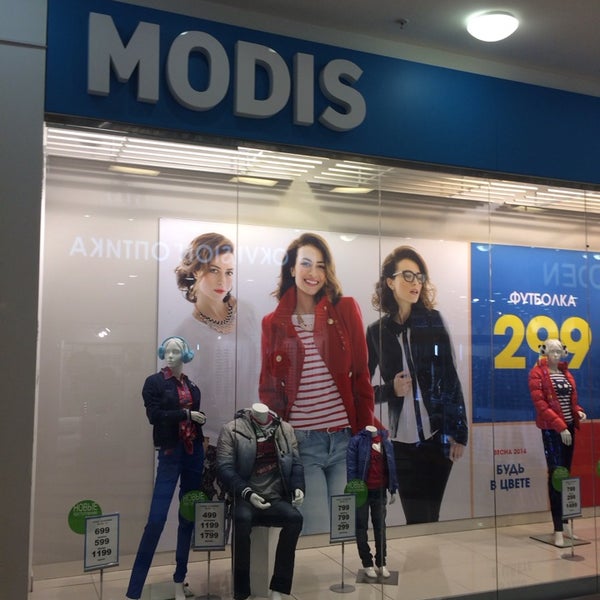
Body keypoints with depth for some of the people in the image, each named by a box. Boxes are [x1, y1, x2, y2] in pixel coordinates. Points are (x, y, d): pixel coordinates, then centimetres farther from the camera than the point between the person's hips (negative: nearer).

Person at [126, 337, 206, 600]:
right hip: (170, 453, -4)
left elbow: (196, 418, 11)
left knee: (189, 517, 8)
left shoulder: (192, 386, 12)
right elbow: (154, 416, -12)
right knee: (156, 518, -10)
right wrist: (186, 414, -12)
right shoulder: (154, 382, 0)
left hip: (194, 453, 5)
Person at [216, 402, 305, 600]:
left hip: (276, 499, 3)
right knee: (242, 518, -36)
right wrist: (247, 493, -21)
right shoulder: (232, 429, -4)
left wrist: (298, 487, -7)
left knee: (294, 518, -29)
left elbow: (295, 463, 12)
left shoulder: (285, 429, 8)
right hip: (245, 499, -3)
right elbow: (224, 467, -9)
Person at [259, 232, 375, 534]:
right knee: (317, 530, -4)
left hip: (345, 440, 1)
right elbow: (268, 387, 8)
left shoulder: (346, 309, 3)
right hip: (300, 443, 0)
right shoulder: (273, 323, 5)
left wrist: (367, 429, 0)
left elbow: (361, 373, 4)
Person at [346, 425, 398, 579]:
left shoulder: (385, 440, 5)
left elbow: (391, 465, 9)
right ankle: (367, 564, 16)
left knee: (380, 527, 13)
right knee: (362, 527, 5)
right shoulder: (357, 440, -10)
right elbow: (351, 466, -12)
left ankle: (381, 563, 24)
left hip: (380, 491, 4)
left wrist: (393, 490, 8)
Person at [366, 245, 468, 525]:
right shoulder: (376, 331, 2)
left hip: (437, 438, -1)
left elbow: (450, 378, 0)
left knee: (430, 516, 4)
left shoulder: (432, 320, 1)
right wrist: (390, 389, -10)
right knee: (416, 519, 5)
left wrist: (458, 432, -4)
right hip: (401, 442, 1)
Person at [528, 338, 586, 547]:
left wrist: (578, 411, -3)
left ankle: (564, 522, 21)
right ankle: (558, 529, -5)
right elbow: (540, 404, -14)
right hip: (551, 430, -7)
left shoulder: (565, 372, 13)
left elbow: (572, 400, 19)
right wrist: (560, 426, -20)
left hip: (568, 428, 7)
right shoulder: (537, 373, -7)